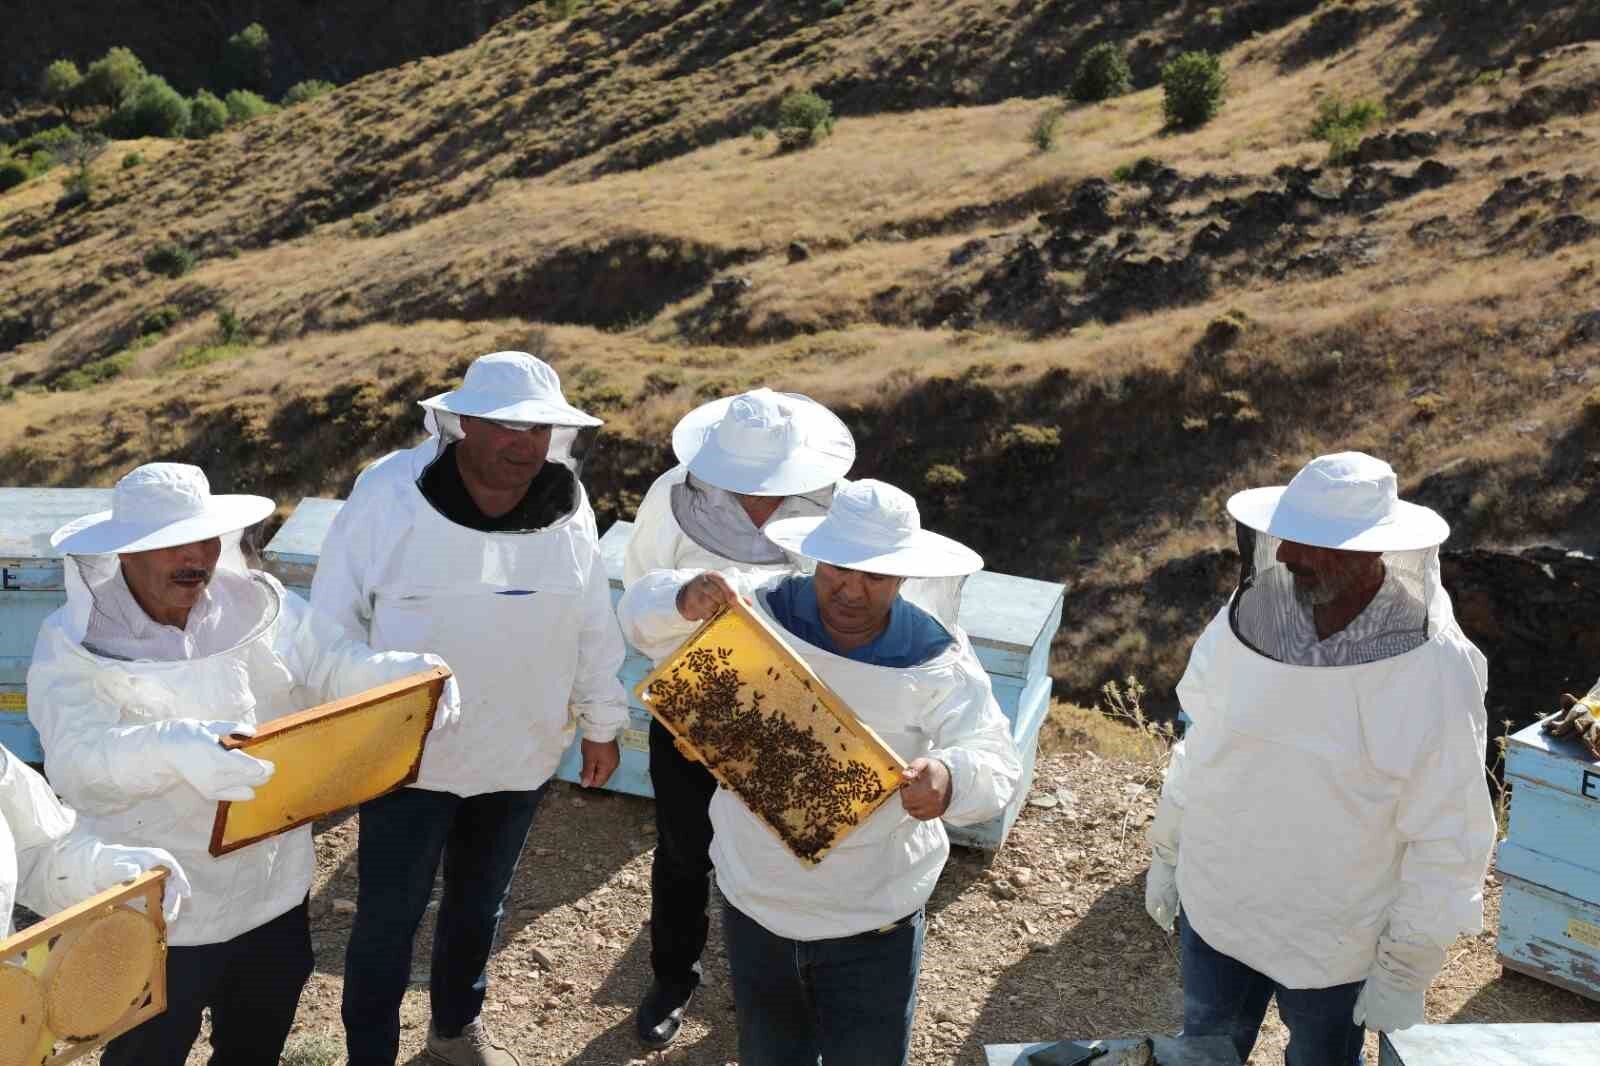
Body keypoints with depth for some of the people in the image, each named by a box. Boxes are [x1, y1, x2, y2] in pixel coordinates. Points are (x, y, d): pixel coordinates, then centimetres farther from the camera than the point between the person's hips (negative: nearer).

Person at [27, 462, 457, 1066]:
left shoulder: (258, 604, -4)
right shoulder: (74, 643, -15)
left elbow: (337, 666, -6)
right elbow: (77, 764, -28)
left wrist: (414, 673, -27)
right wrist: (172, 749, -47)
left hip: (274, 890, 4)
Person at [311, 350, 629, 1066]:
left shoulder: (566, 505, -5)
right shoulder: (390, 495, -17)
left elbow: (592, 625, 6)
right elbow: (335, 621, -9)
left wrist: (601, 724, 11)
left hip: (520, 756, 4)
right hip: (408, 755, -4)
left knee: (479, 902, 22)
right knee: (390, 915, 7)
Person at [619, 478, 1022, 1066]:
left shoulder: (937, 660, -16)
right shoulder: (758, 610, -13)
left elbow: (996, 765, -22)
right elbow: (641, 614, -9)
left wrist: (951, 777, -47)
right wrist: (684, 601, -34)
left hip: (871, 923, -2)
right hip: (755, 904, 2)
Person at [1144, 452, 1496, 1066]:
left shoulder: (1433, 670, -24)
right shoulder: (1252, 613, -12)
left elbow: (1448, 840, -16)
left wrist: (1407, 970, -11)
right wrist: (1167, 850, 10)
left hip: (1335, 940, -3)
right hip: (1216, 904, 4)